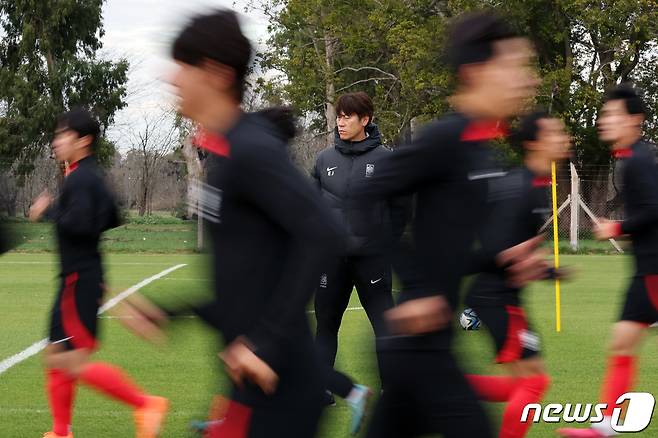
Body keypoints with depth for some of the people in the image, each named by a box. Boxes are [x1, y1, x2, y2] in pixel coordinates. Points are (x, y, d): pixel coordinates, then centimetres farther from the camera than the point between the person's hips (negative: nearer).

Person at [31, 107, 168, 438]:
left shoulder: (79, 179, -16)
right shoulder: (92, 176, 15)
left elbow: (79, 224, -28)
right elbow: (111, 219, 25)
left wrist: (49, 211, -14)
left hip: (79, 282, -10)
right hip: (77, 278, 10)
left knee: (74, 363, -11)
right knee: (56, 358, 12)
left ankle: (146, 404, -8)